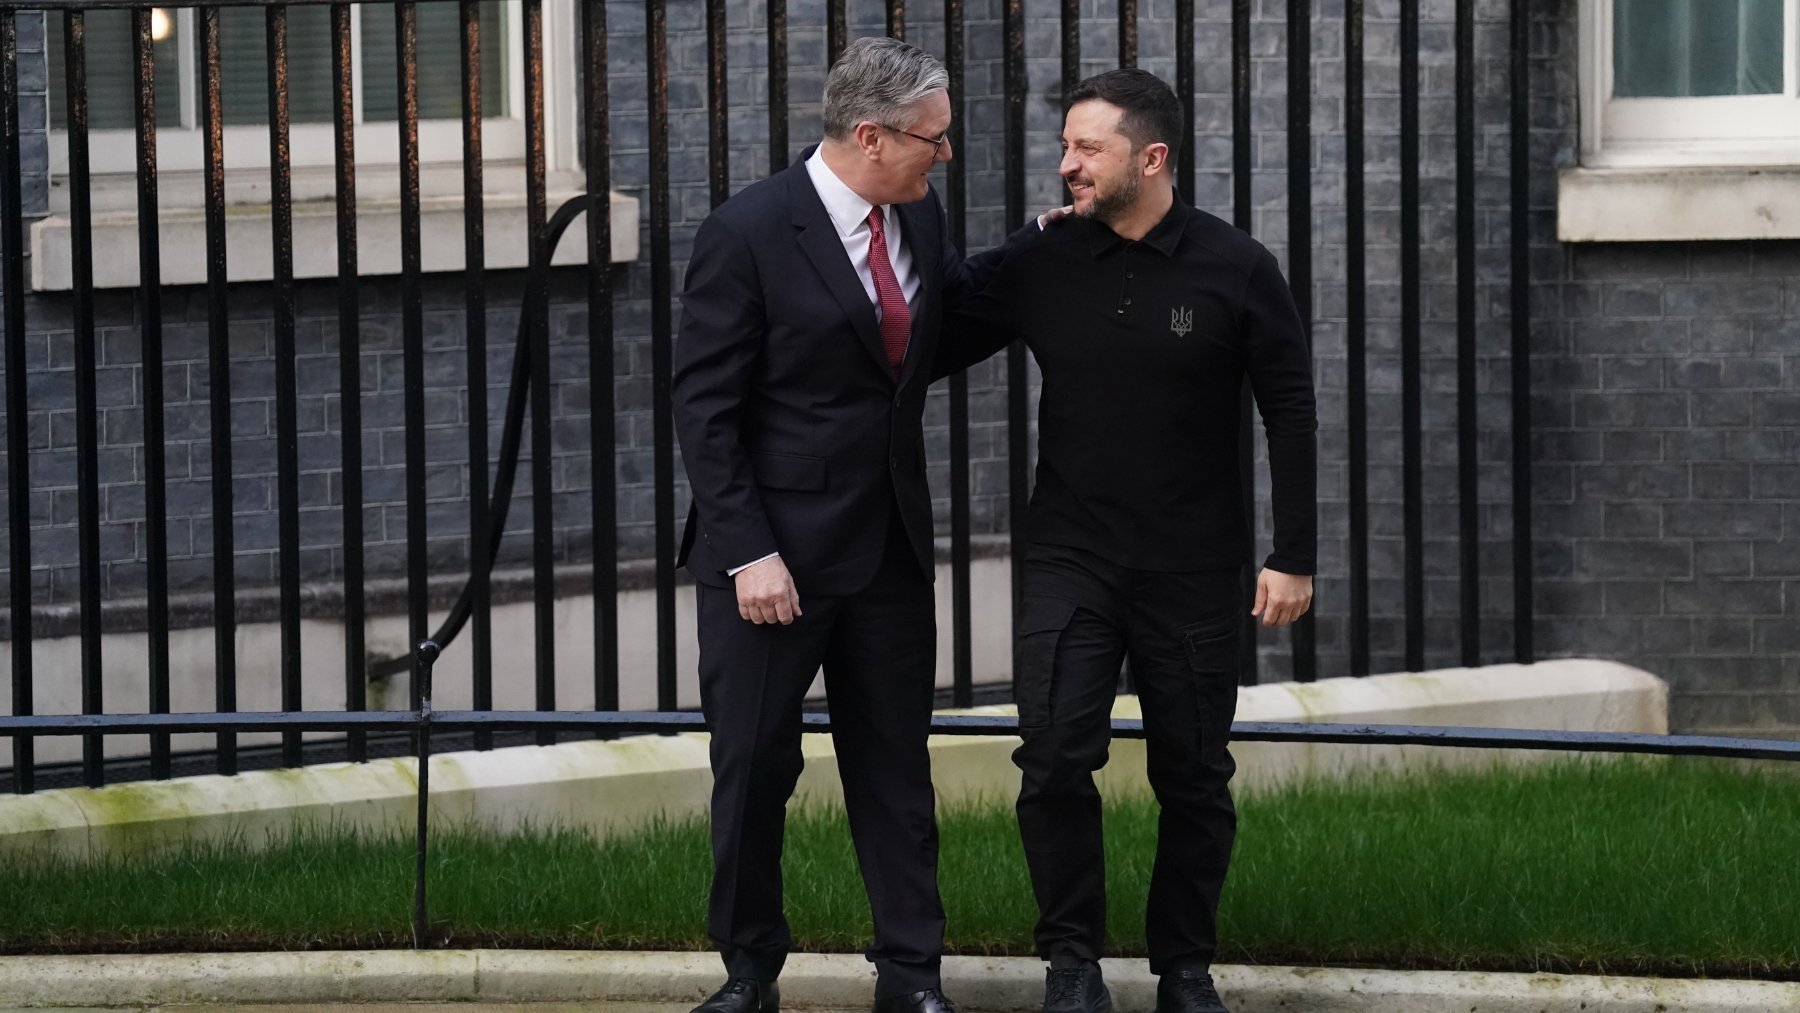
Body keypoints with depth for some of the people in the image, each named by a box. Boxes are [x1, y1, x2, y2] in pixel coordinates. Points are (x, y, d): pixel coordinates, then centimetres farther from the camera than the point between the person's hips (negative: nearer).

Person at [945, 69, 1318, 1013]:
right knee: (1053, 758, -12)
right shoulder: (1041, 258, -1)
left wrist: (1292, 557, -5)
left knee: (1192, 778, 7)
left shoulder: (1235, 269, -6)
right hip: (1070, 560, 1)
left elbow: (1290, 414, -2)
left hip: (1195, 573, -1)